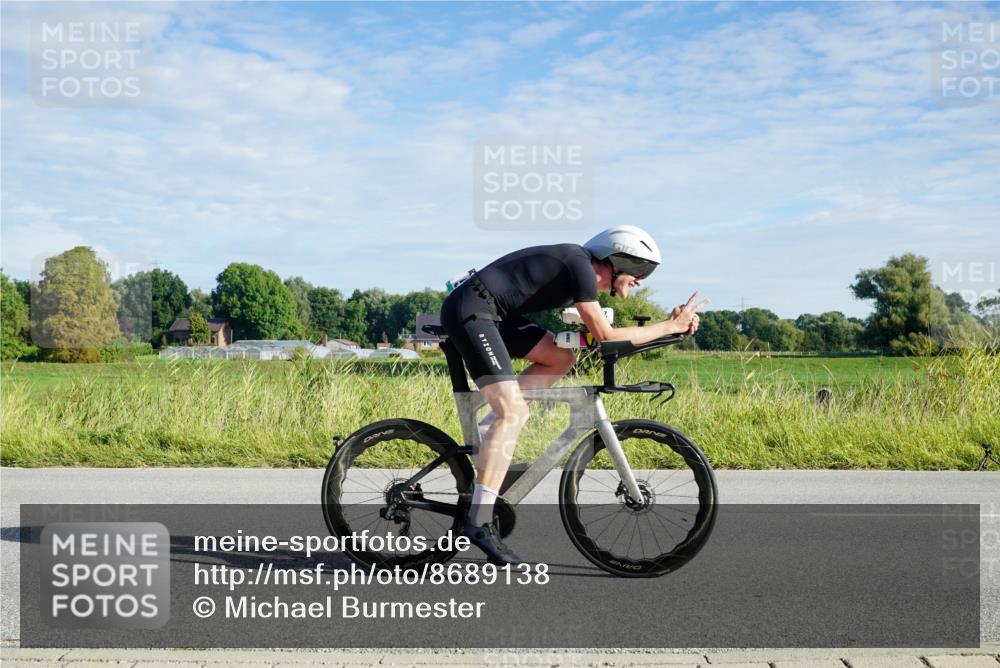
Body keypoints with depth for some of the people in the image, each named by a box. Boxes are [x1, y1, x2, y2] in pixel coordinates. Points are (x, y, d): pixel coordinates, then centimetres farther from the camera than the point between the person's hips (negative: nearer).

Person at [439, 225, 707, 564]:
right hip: (470, 310, -10)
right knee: (514, 413, -16)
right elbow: (606, 337, -14)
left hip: (491, 313, 10)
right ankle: (479, 523, -17)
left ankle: (489, 428, 7)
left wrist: (672, 324, 10)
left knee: (561, 357, 10)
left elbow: (598, 335, 17)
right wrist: (669, 326, -5)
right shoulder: (581, 265, -11)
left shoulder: (581, 267, 17)